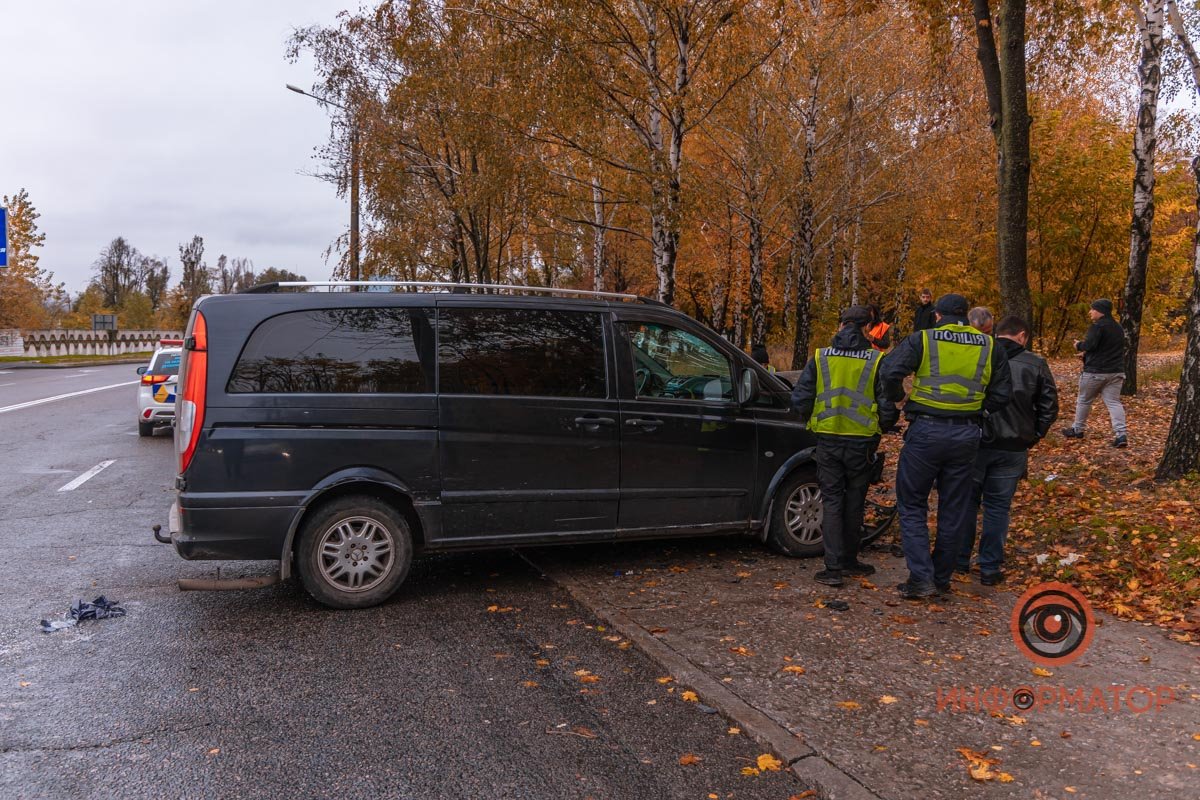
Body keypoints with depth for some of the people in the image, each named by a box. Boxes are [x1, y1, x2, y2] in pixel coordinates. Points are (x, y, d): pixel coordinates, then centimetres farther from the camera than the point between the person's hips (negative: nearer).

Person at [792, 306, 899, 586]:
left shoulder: (820, 357, -2)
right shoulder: (876, 361, -6)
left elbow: (800, 399, -2)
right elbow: (888, 405, -5)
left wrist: (814, 421, 17)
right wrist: (883, 427, 16)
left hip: (828, 441, 1)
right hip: (861, 443, 0)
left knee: (831, 501, 7)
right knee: (854, 502, 14)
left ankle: (833, 567, 1)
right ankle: (849, 560, 25)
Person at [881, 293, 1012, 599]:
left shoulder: (922, 339, -4)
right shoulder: (989, 347, 7)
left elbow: (891, 371, -16)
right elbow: (1001, 394, 8)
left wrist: (897, 397, 3)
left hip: (926, 431, -3)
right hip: (966, 435, 4)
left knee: (912, 505, 7)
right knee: (954, 509, 14)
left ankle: (921, 577, -1)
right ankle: (942, 578, 23)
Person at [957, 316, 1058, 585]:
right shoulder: (1035, 365, 1)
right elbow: (1050, 407, 3)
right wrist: (1031, 437, 12)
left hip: (974, 443, 0)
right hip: (1012, 449, 0)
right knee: (998, 507, 9)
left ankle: (960, 560, 21)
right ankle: (990, 568, 13)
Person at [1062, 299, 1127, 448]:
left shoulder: (1098, 326, -14)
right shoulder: (1118, 328, 15)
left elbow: (1089, 345, -24)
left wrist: (1079, 345, -1)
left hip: (1095, 371, -7)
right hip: (1116, 372, 7)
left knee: (1084, 400, 11)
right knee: (1113, 402, 2)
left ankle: (1077, 429, 25)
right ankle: (1120, 435, -11)